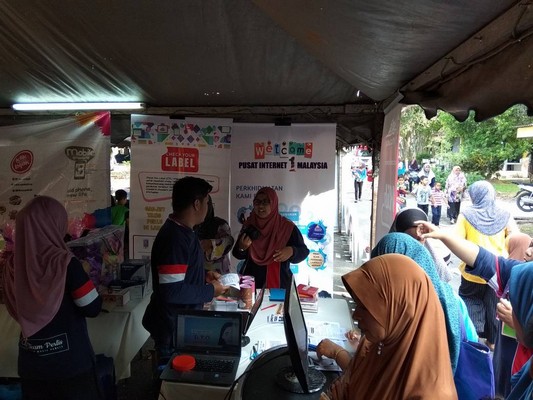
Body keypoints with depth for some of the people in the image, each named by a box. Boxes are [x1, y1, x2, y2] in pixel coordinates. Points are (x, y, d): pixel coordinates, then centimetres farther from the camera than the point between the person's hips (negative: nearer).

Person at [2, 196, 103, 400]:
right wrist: (83, 275, -2)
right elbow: (93, 308, -16)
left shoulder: (13, 265, -5)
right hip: (70, 363, -5)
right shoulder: (64, 263, -21)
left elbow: (16, 310, 10)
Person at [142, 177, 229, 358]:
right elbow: (172, 291, -31)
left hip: (182, 322, 10)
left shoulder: (181, 230, 5)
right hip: (173, 328, -10)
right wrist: (210, 291, -20)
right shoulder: (174, 238, -28)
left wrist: (204, 276, 5)